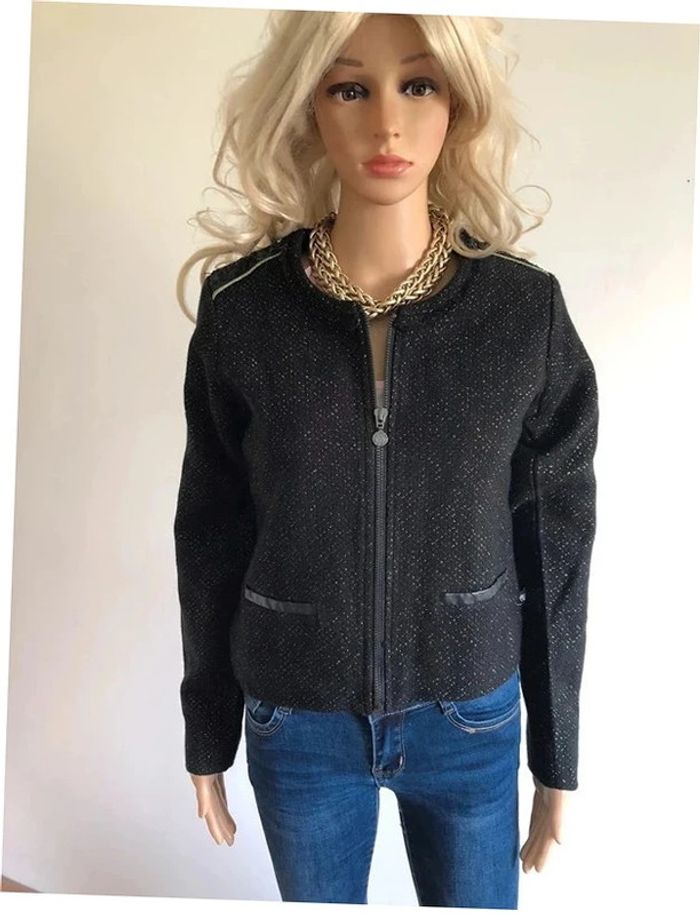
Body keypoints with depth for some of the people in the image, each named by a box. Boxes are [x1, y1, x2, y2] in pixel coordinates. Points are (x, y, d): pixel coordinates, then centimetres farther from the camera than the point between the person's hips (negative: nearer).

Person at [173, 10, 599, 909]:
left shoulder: (526, 311, -12)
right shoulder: (241, 309, -12)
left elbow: (555, 544, -5)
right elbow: (211, 535, -3)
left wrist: (557, 752, 2)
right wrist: (207, 732, 5)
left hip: (470, 723, 0)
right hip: (296, 726, 1)